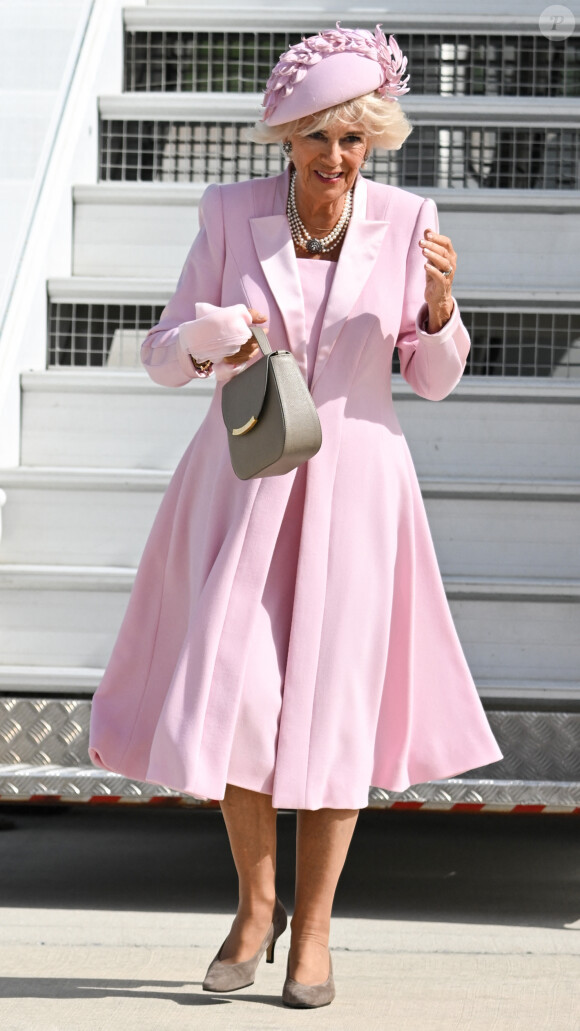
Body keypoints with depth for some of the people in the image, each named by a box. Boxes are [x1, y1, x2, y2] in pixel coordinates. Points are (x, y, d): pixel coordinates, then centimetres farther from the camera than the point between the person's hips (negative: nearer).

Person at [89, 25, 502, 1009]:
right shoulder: (231, 211, -5)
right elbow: (164, 353, -1)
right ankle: (255, 902, 19)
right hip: (242, 478, 0)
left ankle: (312, 929, 15)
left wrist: (441, 306, -18)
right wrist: (209, 342, -23)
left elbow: (433, 377, 2)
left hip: (354, 483, 0)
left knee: (333, 700, 1)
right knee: (233, 692, -3)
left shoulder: (406, 221, -5)